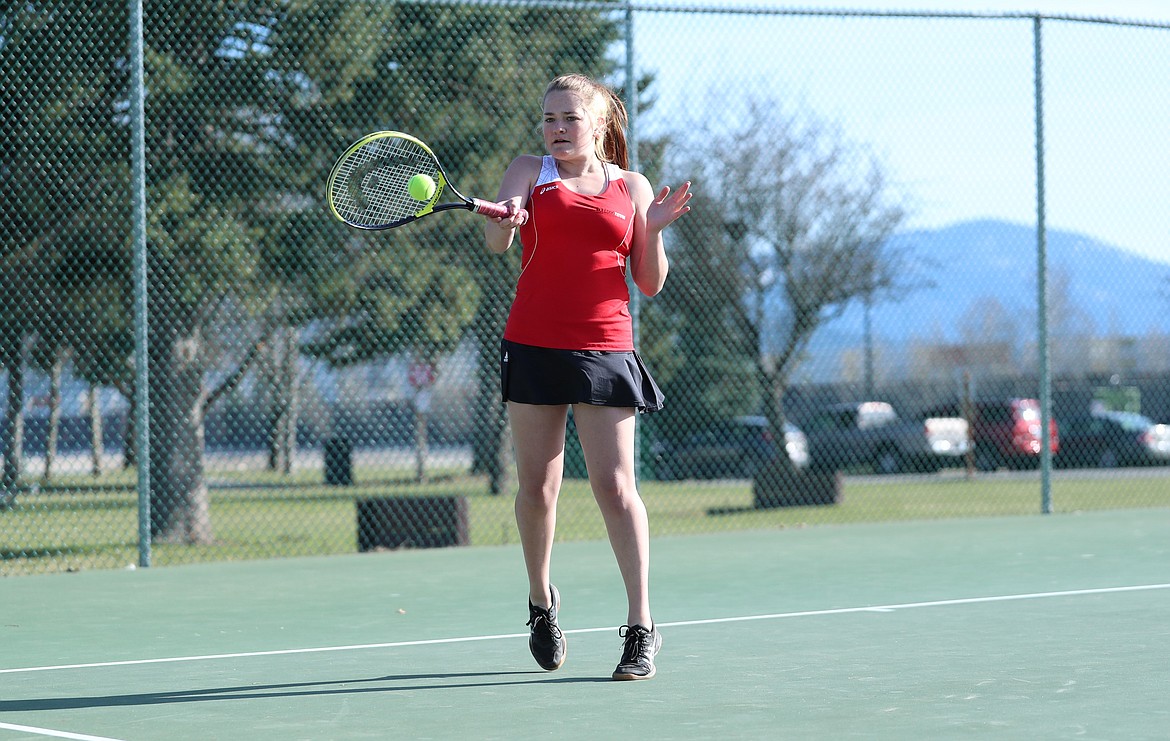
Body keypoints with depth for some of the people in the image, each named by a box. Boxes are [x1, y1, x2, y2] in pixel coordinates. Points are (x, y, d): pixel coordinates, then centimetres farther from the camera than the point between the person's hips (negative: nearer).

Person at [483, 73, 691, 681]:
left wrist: (655, 230, -8)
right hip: (533, 347, 1)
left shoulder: (631, 187, 9)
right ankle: (541, 603, 25)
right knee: (537, 486, 4)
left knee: (615, 485, -7)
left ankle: (641, 627, -5)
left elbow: (650, 284, 9)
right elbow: (496, 241, -8)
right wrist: (505, 221, -30)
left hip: (604, 349, -1)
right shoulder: (530, 171, 8)